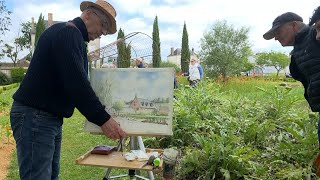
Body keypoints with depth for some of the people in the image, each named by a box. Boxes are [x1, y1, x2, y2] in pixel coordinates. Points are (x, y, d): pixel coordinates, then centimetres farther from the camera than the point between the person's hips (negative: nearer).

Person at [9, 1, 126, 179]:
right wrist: (103, 119, -22)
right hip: (34, 116, -10)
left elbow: (79, 82, 19)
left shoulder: (74, 37, 17)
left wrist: (101, 114, 15)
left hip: (51, 117, 10)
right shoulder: (67, 32, -14)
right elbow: (76, 83, -25)